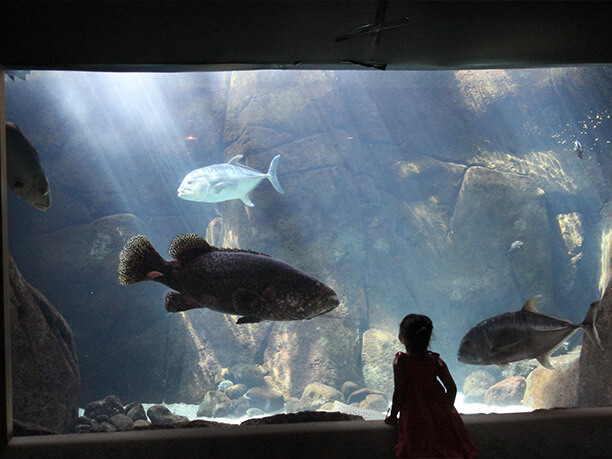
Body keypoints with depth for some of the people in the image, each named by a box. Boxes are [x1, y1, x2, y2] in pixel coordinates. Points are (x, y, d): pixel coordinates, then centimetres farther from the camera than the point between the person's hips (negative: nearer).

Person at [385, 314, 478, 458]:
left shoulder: (400, 362, -13)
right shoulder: (436, 361, -2)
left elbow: (399, 392, -11)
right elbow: (452, 388, 1)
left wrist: (393, 415, 3)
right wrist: (447, 408, 17)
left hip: (413, 416, -3)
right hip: (440, 418, 3)